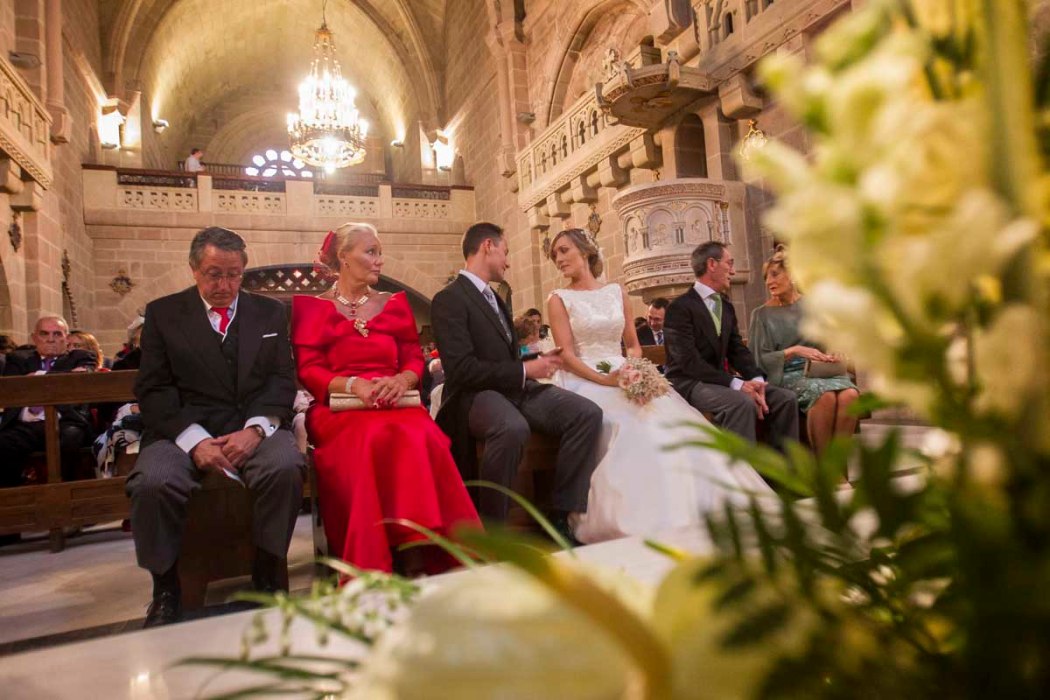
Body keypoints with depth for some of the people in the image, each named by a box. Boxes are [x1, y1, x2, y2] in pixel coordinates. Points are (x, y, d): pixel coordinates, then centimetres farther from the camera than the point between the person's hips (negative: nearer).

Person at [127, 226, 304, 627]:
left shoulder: (270, 312, 15)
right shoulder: (162, 313, 12)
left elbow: (282, 380, 7)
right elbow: (153, 390, 3)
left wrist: (255, 429, -12)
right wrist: (195, 440, -14)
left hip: (256, 428, 0)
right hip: (185, 430, 0)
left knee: (285, 469, -32)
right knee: (152, 484, -31)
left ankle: (267, 580, -10)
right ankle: (165, 590, -5)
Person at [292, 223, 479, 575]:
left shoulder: (395, 303, 20)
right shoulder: (312, 306, 12)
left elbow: (415, 359, 12)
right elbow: (309, 371, 2)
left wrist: (401, 380, -12)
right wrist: (353, 384, -17)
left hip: (395, 405, 2)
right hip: (338, 410, -2)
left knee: (420, 436, -35)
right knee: (372, 439, -38)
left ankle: (422, 556, -28)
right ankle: (374, 570, -28)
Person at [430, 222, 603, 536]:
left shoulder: (495, 298, 23)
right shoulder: (449, 299, -6)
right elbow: (462, 369, -18)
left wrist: (537, 360, 9)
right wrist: (524, 371, -14)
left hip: (516, 388, 8)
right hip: (477, 394, -8)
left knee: (587, 413, -16)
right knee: (513, 428, -41)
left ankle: (565, 515, -11)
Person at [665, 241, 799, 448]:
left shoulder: (726, 306, 16)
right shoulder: (680, 307, -11)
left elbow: (737, 350, 10)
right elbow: (689, 361, -20)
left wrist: (755, 379, -11)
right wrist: (736, 384, -24)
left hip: (719, 380, 8)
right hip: (689, 383, -8)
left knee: (785, 398, -7)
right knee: (742, 403, -33)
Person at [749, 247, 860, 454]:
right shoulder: (763, 314, 6)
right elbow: (759, 359, -1)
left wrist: (833, 355, -4)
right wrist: (794, 351, -12)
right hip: (788, 375, -3)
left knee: (850, 394, -30)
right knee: (826, 396, -34)